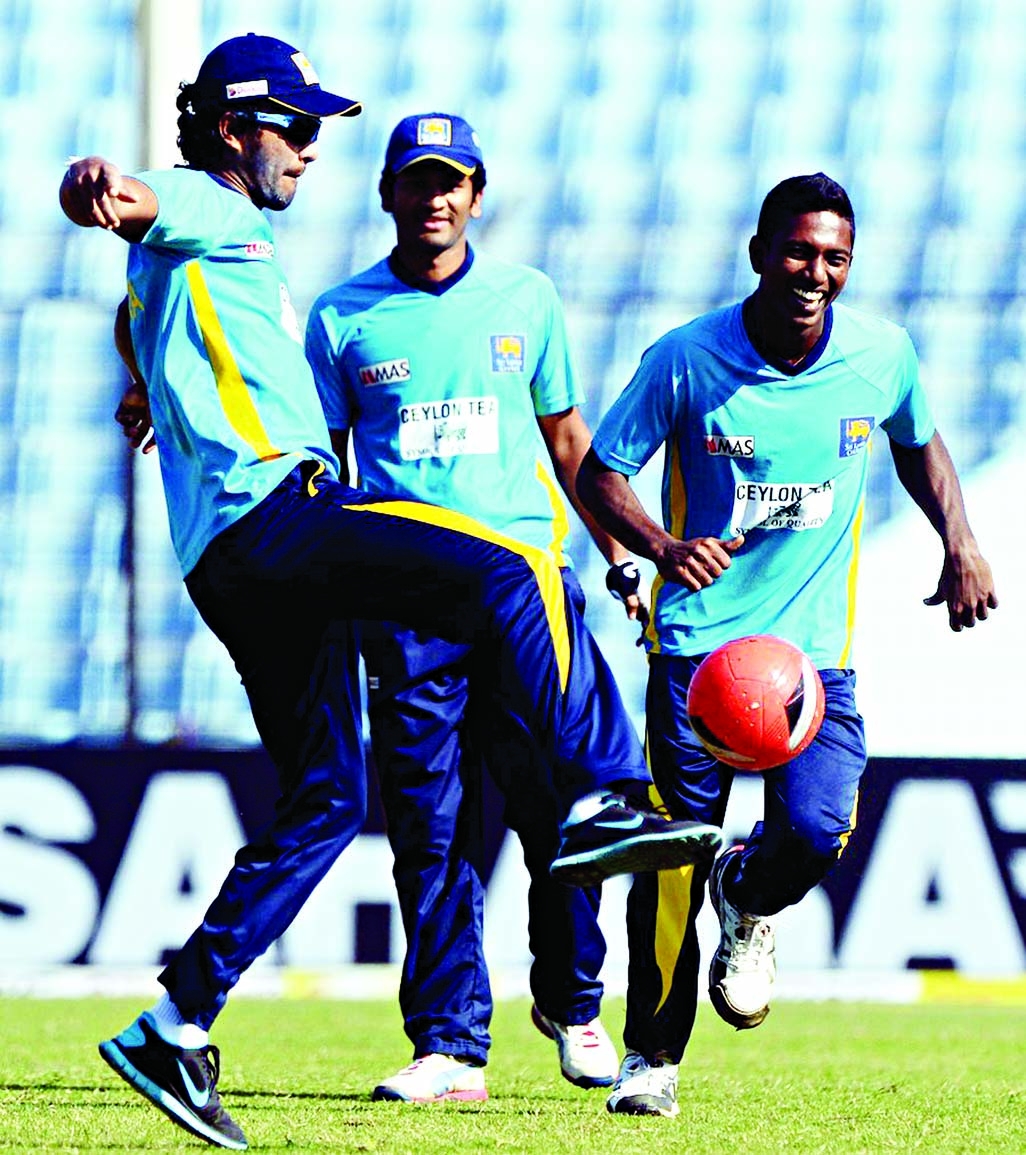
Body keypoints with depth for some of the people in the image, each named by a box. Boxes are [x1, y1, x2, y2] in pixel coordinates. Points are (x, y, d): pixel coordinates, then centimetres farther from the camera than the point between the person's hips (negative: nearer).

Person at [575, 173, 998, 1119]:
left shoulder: (881, 356, -1)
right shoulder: (687, 358, -9)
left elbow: (918, 442, 20)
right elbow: (600, 472, -2)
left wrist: (961, 545, 8)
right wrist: (662, 546, -21)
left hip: (816, 648, 1)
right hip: (698, 641, -1)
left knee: (815, 827, -20)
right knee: (674, 855, -3)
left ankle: (751, 902, 18)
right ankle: (652, 1059, 15)